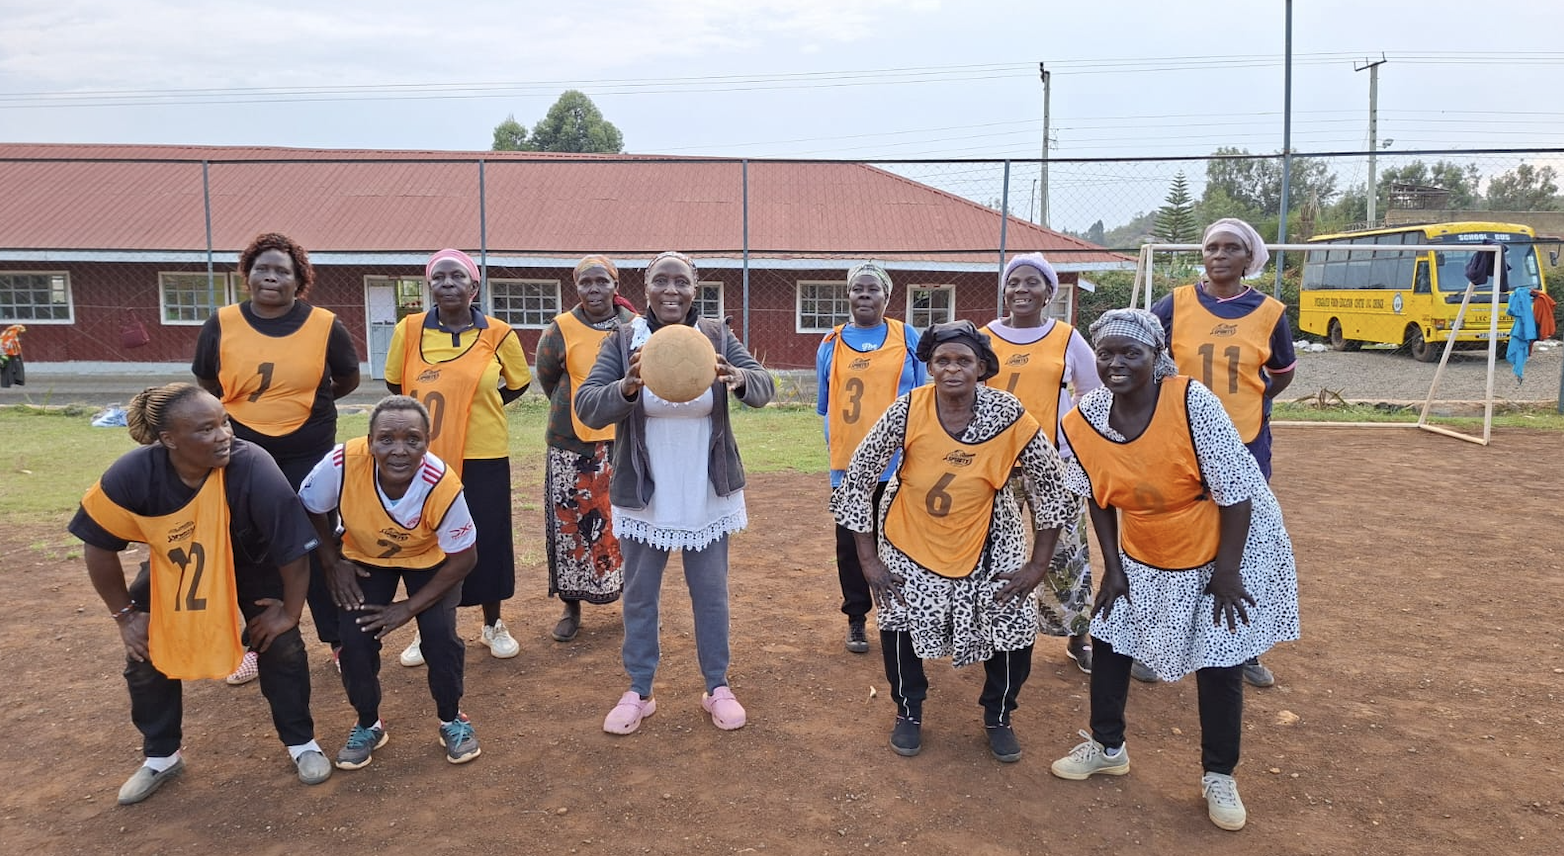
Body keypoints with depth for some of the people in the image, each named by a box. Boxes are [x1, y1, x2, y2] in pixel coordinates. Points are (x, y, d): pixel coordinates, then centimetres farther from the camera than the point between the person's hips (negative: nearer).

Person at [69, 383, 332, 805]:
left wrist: (290, 612, -18)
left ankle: (302, 743, 14)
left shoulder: (254, 469, -40)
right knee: (145, 655, 2)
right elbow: (99, 547, -14)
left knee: (282, 646, -9)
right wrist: (124, 615, -6)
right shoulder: (132, 475, -32)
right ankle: (162, 757, 26)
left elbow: (294, 549, -29)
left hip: (250, 565, -2)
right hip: (172, 568, 2)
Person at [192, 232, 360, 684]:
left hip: (309, 456, -2)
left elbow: (349, 380, 8)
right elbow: (206, 384, 12)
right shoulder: (221, 325, -4)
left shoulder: (325, 325, -7)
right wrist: (249, 409, 10)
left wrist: (303, 405, 8)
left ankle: (339, 639, 17)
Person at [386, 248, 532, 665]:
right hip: (424, 457, 1)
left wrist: (477, 407, 7)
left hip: (484, 458, 0)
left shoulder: (498, 334, -3)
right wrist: (433, 411, 6)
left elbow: (518, 384, 12)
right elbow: (395, 384, 11)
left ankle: (493, 626, 27)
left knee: (487, 541, 8)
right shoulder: (409, 329, -2)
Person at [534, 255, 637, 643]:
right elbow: (547, 378, 10)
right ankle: (571, 607, 18)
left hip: (624, 443, 1)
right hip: (573, 447, -1)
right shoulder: (561, 330, -4)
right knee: (572, 527, 4)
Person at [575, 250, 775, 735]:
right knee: (639, 595, 12)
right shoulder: (622, 341, -8)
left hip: (708, 495, 1)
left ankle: (718, 688, 29)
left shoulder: (717, 337, -4)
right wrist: (627, 387, -37)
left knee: (711, 593, 12)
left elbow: (764, 388, -11)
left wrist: (737, 379, -35)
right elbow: (586, 407, -16)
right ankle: (638, 692, 28)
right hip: (643, 495, 0)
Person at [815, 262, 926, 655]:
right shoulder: (832, 344, 6)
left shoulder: (907, 338, 3)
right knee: (851, 543, 7)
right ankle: (856, 620, 21)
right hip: (849, 463, 1)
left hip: (897, 462, -1)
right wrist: (838, 439, 10)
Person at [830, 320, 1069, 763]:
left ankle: (998, 717, 22)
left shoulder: (1007, 414, -20)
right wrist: (869, 558, -12)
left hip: (988, 543, 0)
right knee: (898, 616, -6)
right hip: (910, 539, 0)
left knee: (1015, 624, -7)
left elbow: (1050, 484, -9)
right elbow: (858, 477, -13)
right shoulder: (907, 411, -22)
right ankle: (909, 712, 23)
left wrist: (1038, 564, -9)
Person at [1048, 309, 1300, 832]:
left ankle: (1219, 777, 24)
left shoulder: (1192, 402, -29)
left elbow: (1236, 491, -22)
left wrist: (1225, 571, -18)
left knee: (1219, 665, 3)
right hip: (1141, 559, 5)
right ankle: (1107, 747, 33)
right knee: (1107, 638, 11)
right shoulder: (1083, 421, -15)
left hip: (1223, 552, -4)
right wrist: (1113, 567, 0)